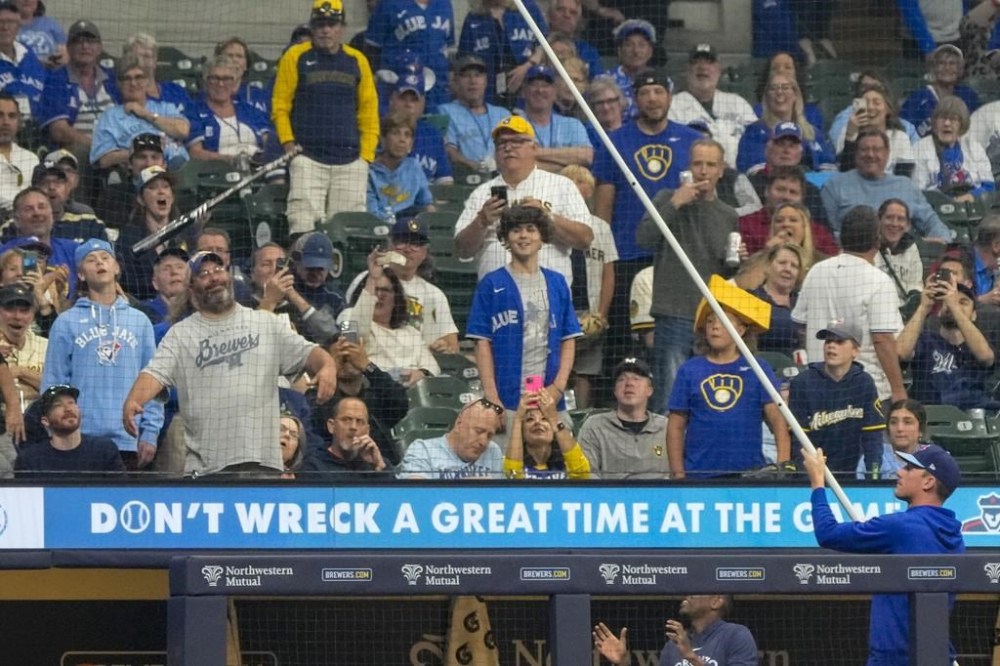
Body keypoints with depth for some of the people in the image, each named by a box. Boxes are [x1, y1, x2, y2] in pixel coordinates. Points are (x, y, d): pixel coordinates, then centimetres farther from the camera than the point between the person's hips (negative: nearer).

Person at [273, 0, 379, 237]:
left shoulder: (357, 61, 11)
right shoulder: (295, 57, 4)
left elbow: (369, 111, 13)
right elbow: (280, 106, 5)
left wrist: (366, 155, 4)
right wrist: (289, 145, -6)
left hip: (350, 161, 2)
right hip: (308, 158, -2)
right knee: (303, 225, -13)